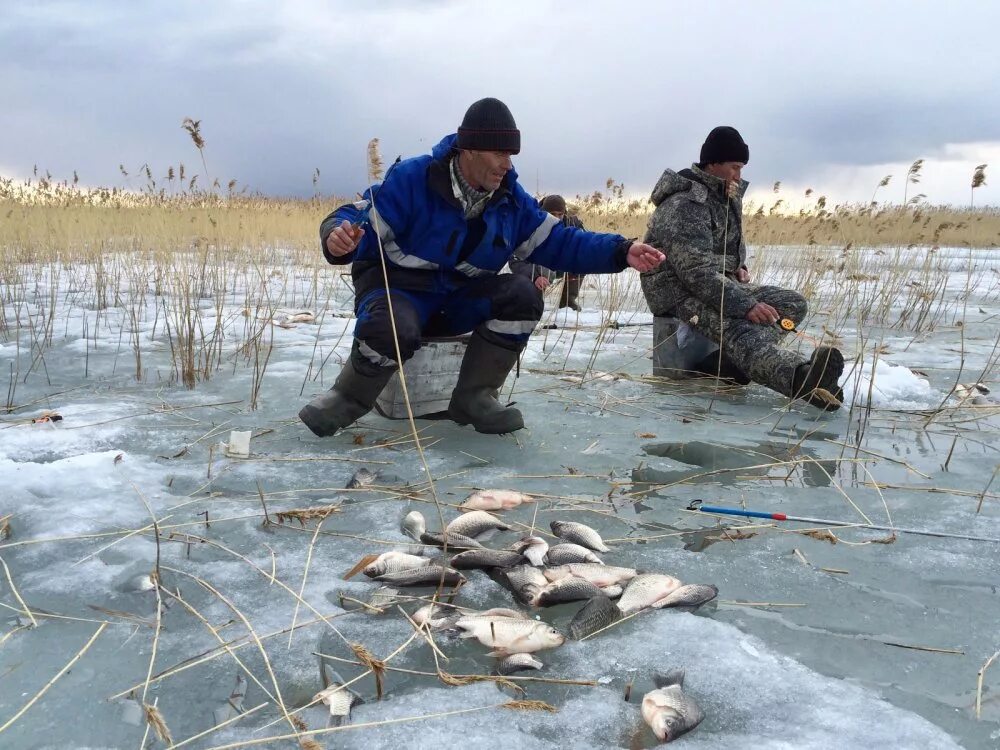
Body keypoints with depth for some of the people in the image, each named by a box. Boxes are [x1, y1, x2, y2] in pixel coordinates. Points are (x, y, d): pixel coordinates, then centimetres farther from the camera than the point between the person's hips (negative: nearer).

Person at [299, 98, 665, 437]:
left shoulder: (511, 198, -1)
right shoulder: (412, 178, -17)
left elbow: (558, 243, -1)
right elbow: (359, 222, -19)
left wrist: (622, 253, -15)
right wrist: (339, 239, -45)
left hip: (458, 301, 5)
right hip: (397, 287, -5)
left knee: (522, 296, -21)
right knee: (393, 331, -40)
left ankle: (473, 398, -9)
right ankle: (346, 400, -8)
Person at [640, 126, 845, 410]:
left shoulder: (726, 195, 14)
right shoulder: (684, 206, -18)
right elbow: (697, 273, -28)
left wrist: (739, 267, 10)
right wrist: (745, 305, -33)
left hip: (722, 283, 10)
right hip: (682, 293, -10)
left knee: (794, 303, -8)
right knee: (738, 327, -38)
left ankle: (722, 363, -28)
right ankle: (804, 378, -67)